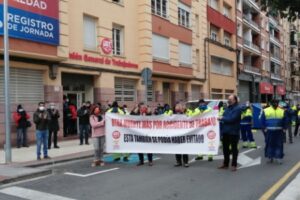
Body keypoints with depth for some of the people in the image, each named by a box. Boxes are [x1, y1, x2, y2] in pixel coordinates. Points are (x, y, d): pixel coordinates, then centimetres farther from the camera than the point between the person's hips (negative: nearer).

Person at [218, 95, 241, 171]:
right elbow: (224, 117, 16)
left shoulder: (237, 109, -12)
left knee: (234, 149, 4)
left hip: (233, 132, -7)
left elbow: (232, 119, -22)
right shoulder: (228, 108, 13)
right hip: (225, 131, 8)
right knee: (225, 148, 13)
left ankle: (234, 165, 12)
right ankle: (225, 164, 24)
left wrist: (222, 118, -14)